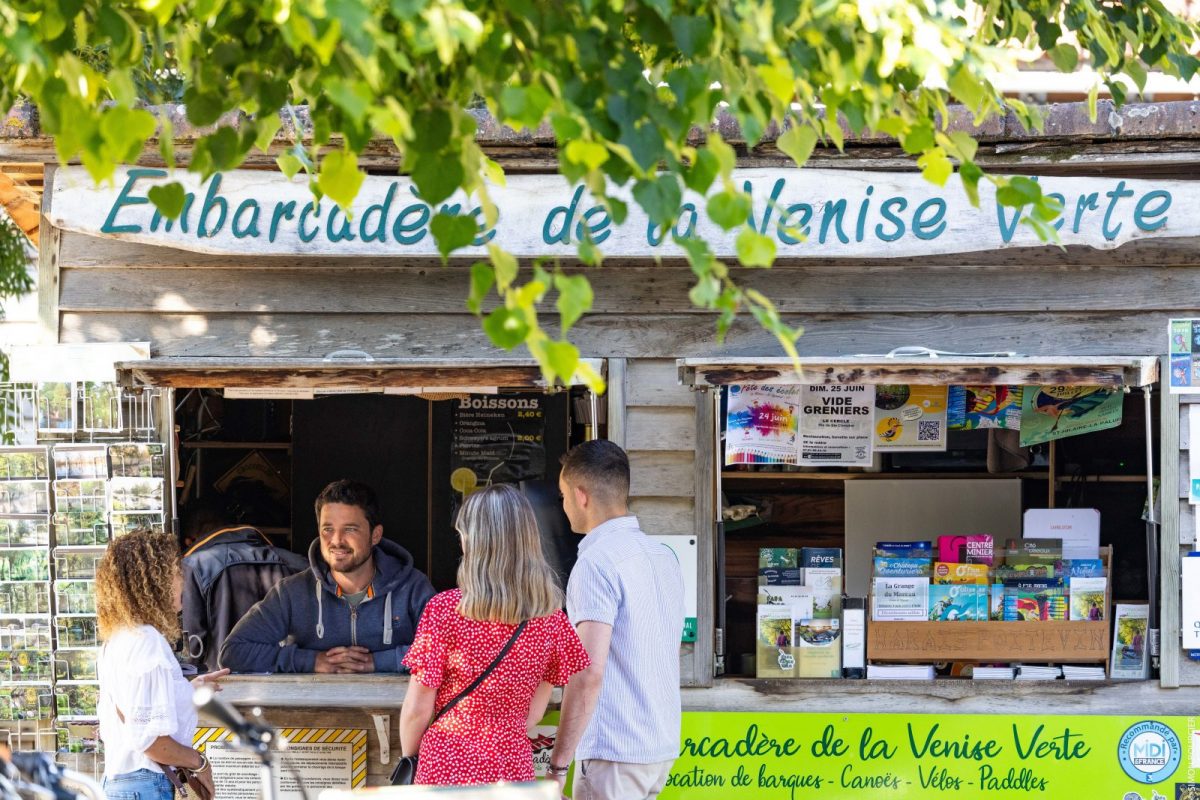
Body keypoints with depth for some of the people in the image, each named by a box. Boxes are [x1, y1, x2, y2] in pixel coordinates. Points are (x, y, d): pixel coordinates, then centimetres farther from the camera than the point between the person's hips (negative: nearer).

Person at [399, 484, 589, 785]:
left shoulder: (444, 610, -13)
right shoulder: (549, 616, -2)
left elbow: (417, 709, -7)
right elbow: (534, 710, 7)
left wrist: (409, 759, 9)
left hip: (448, 769, -3)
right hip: (513, 768, 4)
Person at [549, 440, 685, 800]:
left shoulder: (597, 562, -15)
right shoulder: (664, 557, 13)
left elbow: (589, 673, -22)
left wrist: (558, 764, -19)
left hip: (614, 753, -9)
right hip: (662, 746, 9)